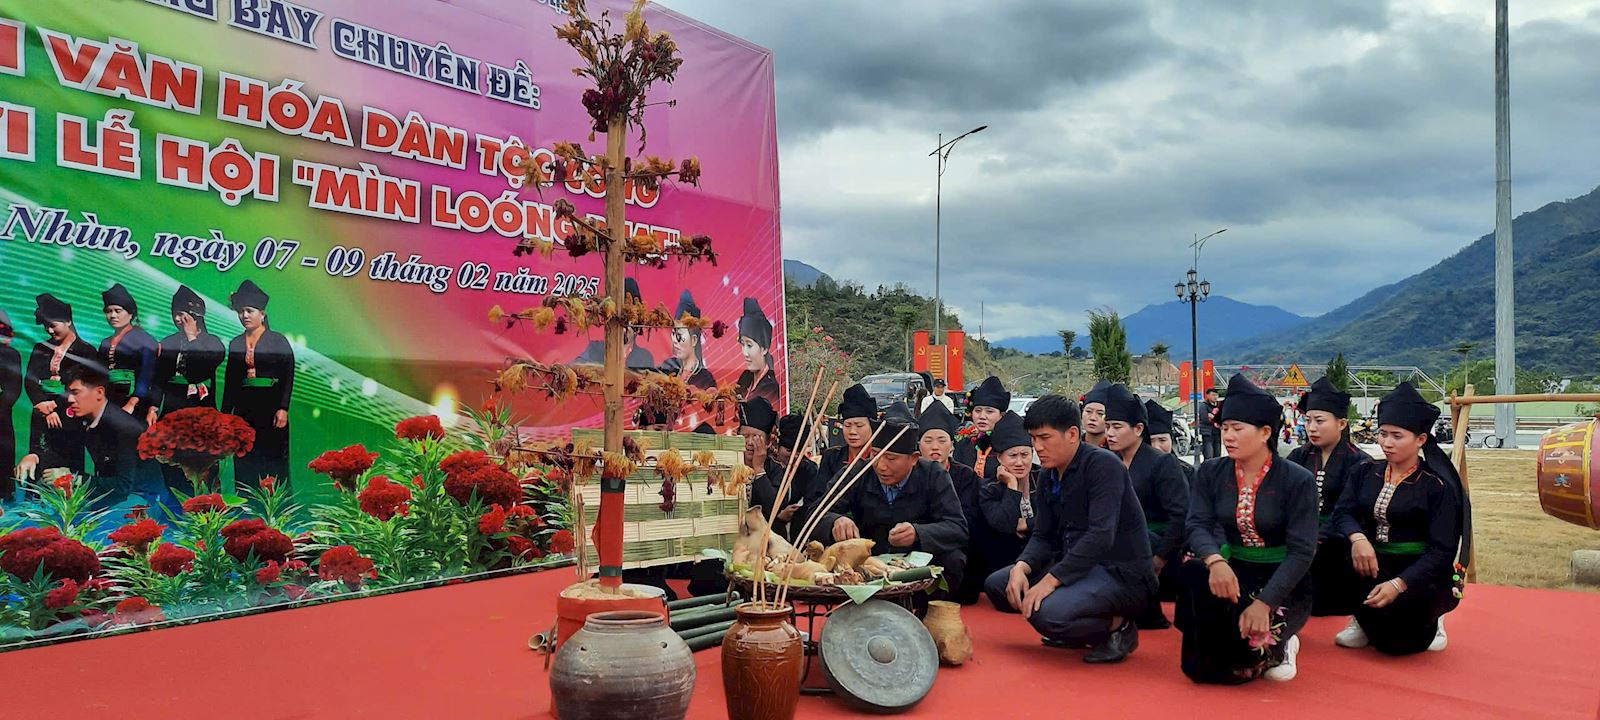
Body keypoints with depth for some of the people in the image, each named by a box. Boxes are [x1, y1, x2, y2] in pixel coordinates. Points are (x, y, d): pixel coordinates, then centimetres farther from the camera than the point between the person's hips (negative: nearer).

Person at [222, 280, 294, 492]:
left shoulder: (279, 341, 1)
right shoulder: (235, 344, 13)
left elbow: (288, 376, -4)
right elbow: (229, 381, 15)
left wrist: (283, 408, -14)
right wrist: (225, 415, 11)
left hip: (271, 406, -4)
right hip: (244, 408, 4)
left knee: (273, 458, -4)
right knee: (245, 462, 3)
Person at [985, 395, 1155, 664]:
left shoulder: (1102, 464, -16)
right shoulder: (1048, 474, 10)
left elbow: (1101, 536, -26)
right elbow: (1042, 536, 9)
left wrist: (1051, 580, -28)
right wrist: (1021, 567, -13)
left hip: (1122, 573, -9)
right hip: (1075, 565, 9)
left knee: (1046, 612, -32)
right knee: (996, 585, 4)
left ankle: (1118, 627, -3)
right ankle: (1082, 628, 12)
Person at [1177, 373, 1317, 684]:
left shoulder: (1298, 480, -12)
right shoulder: (1211, 472, -1)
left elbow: (1301, 551, -17)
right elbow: (1197, 525, -13)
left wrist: (1264, 603, -29)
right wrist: (1215, 561, -37)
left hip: (1284, 582, -3)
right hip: (1234, 571, 3)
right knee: (1194, 573, -32)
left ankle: (1276, 647, 10)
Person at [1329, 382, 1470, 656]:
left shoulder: (1437, 486, -9)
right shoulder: (1367, 474, 6)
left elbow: (1442, 551, -15)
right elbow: (1342, 512, -6)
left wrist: (1398, 584, -29)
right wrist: (1358, 538, -30)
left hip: (1420, 574, -4)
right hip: (1374, 565, 4)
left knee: (1390, 639, -28)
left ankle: (1426, 626, 10)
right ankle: (1367, 618, -1)